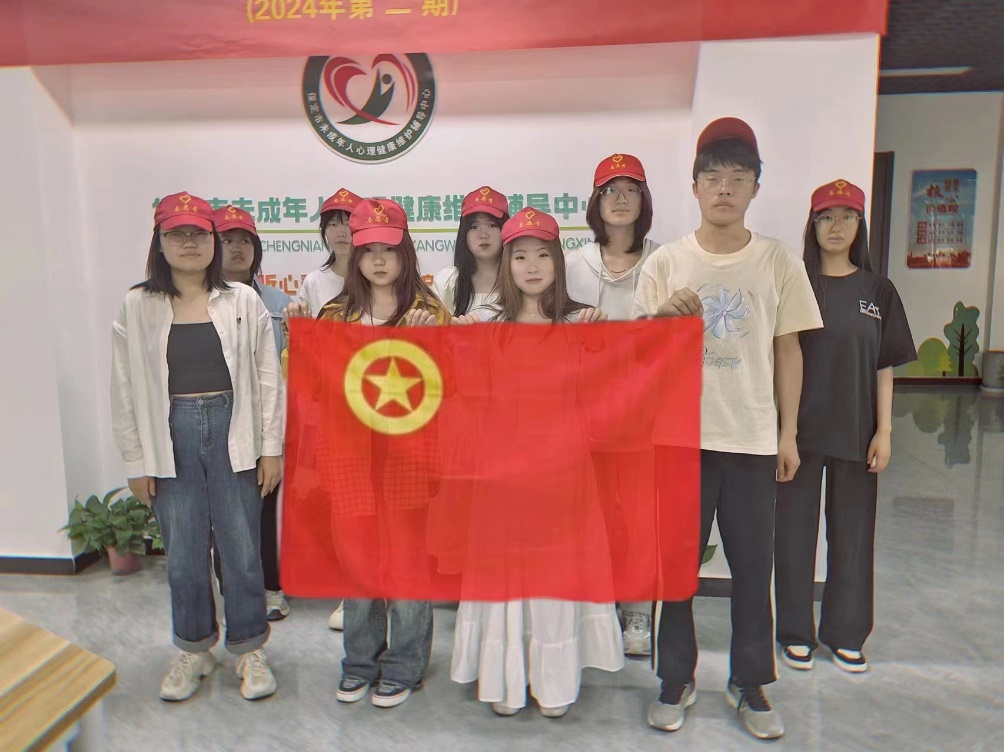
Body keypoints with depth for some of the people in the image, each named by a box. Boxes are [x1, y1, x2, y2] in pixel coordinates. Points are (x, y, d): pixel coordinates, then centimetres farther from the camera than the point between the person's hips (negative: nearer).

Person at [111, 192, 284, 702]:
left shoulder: (243, 301, 1)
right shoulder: (136, 306, 3)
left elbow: (268, 376, 1)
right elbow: (125, 387, 4)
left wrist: (271, 446, -2)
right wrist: (136, 461, 2)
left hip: (232, 433, -1)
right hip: (170, 437, 1)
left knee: (242, 548, 5)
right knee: (183, 553, 11)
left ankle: (248, 649, 25)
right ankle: (193, 649, 33)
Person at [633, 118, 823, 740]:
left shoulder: (779, 261, 2)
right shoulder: (665, 262, 1)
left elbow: (788, 350, 6)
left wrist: (788, 433, 3)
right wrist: (662, 315, -17)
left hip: (753, 439, 1)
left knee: (753, 567, 9)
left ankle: (750, 684, 28)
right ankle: (677, 680, 26)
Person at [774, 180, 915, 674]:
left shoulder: (878, 291, 5)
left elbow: (884, 368, 5)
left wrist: (884, 431, -1)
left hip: (855, 430, 2)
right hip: (799, 427, -2)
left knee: (852, 528, 10)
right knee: (795, 526, 6)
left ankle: (845, 633, 27)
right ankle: (796, 631, 23)